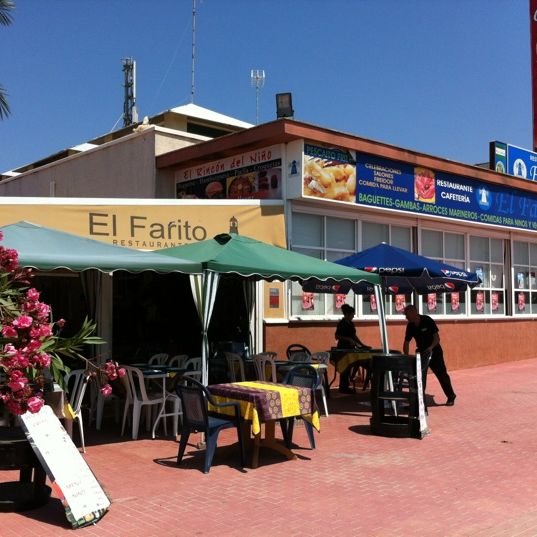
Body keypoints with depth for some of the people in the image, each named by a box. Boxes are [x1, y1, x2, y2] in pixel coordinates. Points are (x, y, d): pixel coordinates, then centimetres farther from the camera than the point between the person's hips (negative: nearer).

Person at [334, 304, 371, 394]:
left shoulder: (351, 323, 12)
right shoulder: (341, 324, -12)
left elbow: (354, 336, 19)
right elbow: (337, 336, -16)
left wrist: (362, 345, 13)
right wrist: (348, 339, -25)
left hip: (350, 348, 8)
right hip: (343, 348, -8)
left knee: (349, 367, 10)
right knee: (345, 368, -4)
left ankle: (345, 386, 16)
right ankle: (343, 387, 3)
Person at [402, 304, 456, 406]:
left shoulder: (427, 321, -20)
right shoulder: (410, 326, -6)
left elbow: (437, 337, -19)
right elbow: (406, 342, -1)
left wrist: (431, 347, -35)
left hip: (434, 351, -5)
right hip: (421, 352, 5)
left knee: (441, 374, 3)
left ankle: (451, 397, 18)